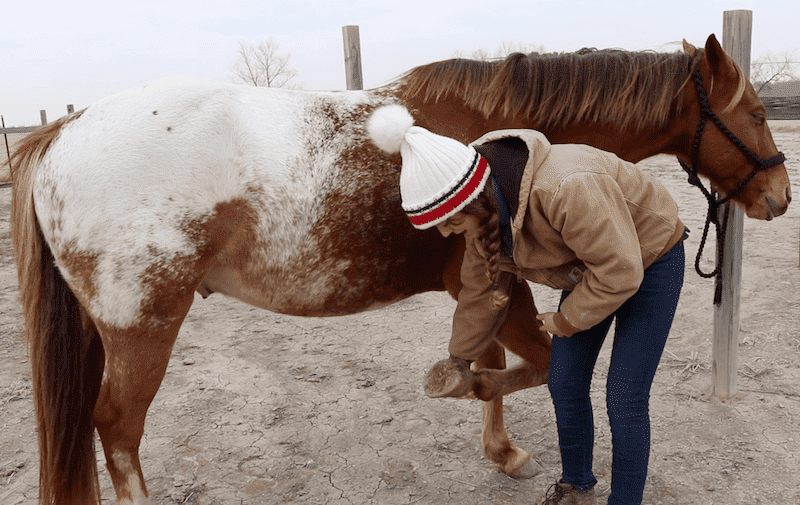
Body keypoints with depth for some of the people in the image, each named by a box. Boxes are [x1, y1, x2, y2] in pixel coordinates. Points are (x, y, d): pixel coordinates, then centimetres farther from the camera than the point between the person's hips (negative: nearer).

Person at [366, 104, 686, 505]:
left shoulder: (566, 190, -42)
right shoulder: (484, 210, -14)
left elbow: (619, 271, -35)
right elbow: (482, 290, 0)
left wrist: (565, 321, -20)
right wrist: (460, 359, 11)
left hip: (648, 263, -7)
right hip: (587, 268, 7)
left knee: (624, 400, -7)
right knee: (564, 384, 6)